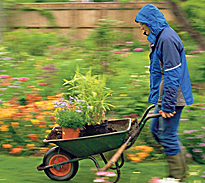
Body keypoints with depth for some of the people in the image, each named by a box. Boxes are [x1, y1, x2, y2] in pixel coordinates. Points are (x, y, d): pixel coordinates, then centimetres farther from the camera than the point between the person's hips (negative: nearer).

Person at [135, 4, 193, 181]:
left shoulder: (167, 39, -19)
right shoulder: (160, 37, 14)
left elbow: (172, 75, -22)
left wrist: (168, 105, -22)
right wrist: (156, 97, 26)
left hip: (171, 97, -10)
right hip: (164, 96, 10)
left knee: (167, 135, -2)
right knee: (156, 129, 16)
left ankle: (177, 175, 10)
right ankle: (181, 165, 24)